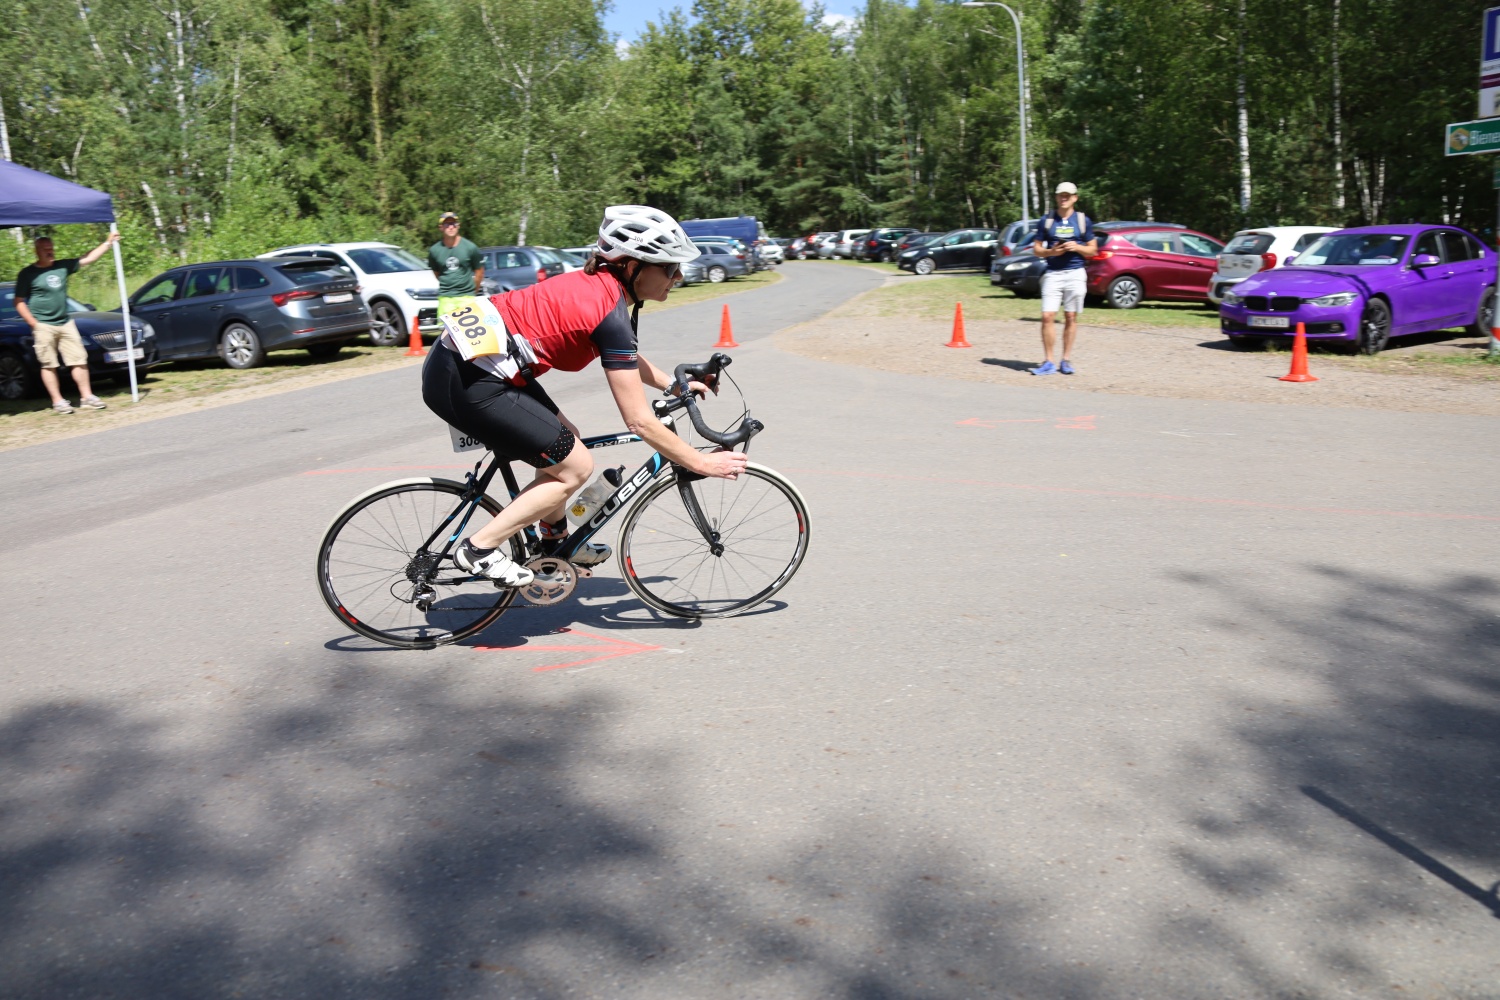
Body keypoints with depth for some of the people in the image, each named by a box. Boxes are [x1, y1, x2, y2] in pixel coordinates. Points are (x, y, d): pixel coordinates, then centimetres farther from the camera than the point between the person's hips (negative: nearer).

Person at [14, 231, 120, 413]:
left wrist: (108, 242, 4)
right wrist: (33, 323, -11)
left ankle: (87, 397, 7)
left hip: (66, 323, 5)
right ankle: (58, 402, 1)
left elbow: (88, 259, 10)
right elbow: (19, 302, -3)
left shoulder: (63, 266, 9)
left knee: (79, 360, 2)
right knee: (49, 365, -2)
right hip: (43, 326, -5)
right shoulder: (28, 273, -3)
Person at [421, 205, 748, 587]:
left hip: (464, 358, 10)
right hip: (467, 382, -10)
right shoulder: (610, 312, -18)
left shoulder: (597, 284, 8)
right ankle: (479, 548, 4)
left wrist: (676, 385, 27)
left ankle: (555, 541, 36)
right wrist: (702, 463, -9)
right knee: (575, 467, -2)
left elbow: (626, 357, 29)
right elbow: (640, 422, -16)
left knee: (564, 440, 20)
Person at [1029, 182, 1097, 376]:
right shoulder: (1046, 220, 7)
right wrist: (1051, 252, -12)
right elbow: (1036, 249, 8)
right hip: (1052, 274, 0)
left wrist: (1077, 247, -11)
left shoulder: (1083, 221, 7)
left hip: (1075, 274, 0)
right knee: (1047, 317, -9)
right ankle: (1049, 362, -3)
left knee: (1071, 318, 3)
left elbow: (1093, 250, 9)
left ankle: (1066, 360, 12)